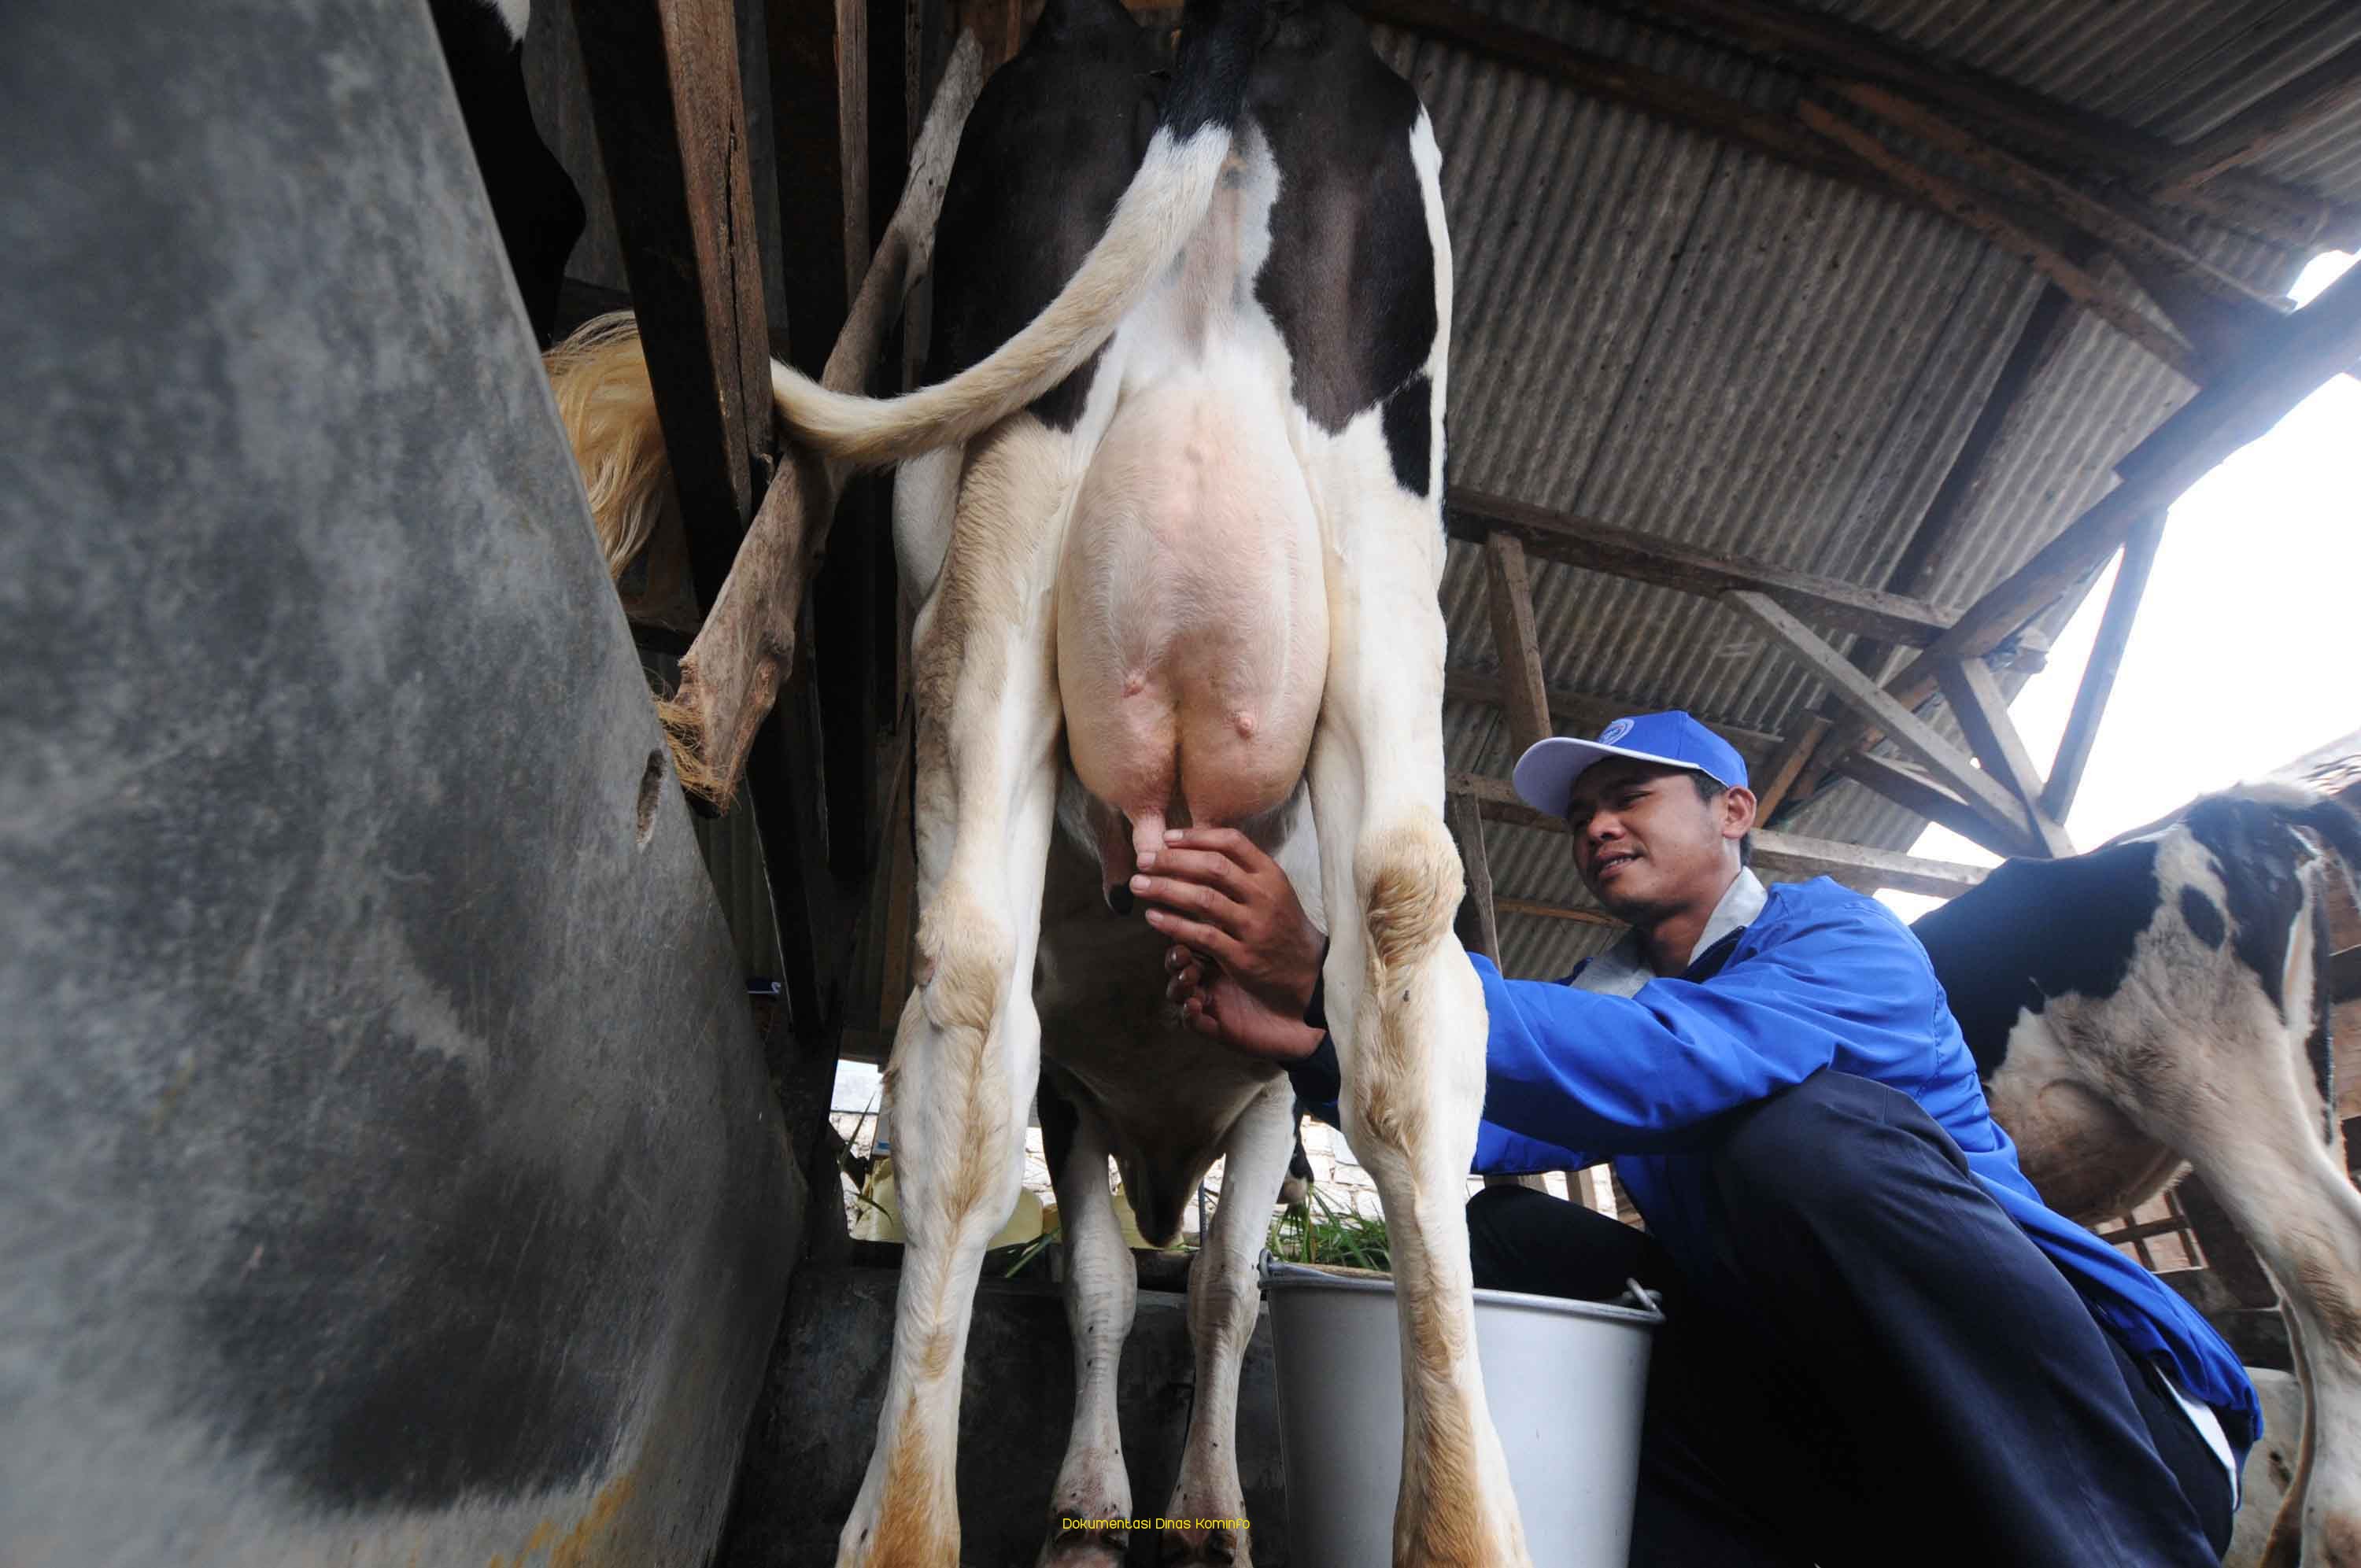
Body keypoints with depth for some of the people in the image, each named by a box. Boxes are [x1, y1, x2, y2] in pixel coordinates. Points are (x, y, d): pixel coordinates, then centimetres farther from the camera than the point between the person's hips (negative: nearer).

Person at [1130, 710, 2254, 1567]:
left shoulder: (1840, 936, -10)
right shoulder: (1602, 996, 11)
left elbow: (1677, 1064, -32)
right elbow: (1497, 1125, -7)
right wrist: (1316, 1043, -27)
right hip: (1795, 1392, 5)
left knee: (1807, 1131, -31)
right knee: (1495, 1238, -10)